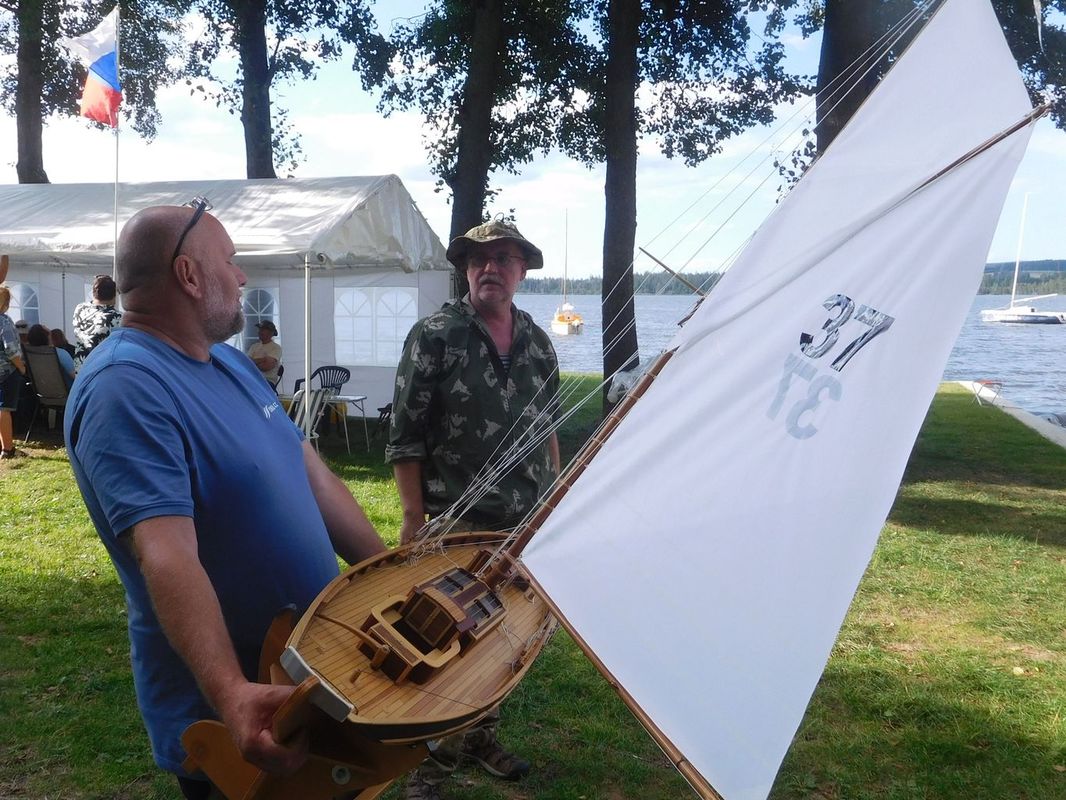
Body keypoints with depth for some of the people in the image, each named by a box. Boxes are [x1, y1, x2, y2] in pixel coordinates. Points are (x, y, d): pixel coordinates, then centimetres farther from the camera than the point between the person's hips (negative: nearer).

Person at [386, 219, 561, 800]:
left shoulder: (537, 342, 6)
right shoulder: (434, 337, -9)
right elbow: (404, 438, -9)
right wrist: (413, 518, -12)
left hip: (526, 523, 5)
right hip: (455, 525, -5)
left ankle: (481, 737, 37)